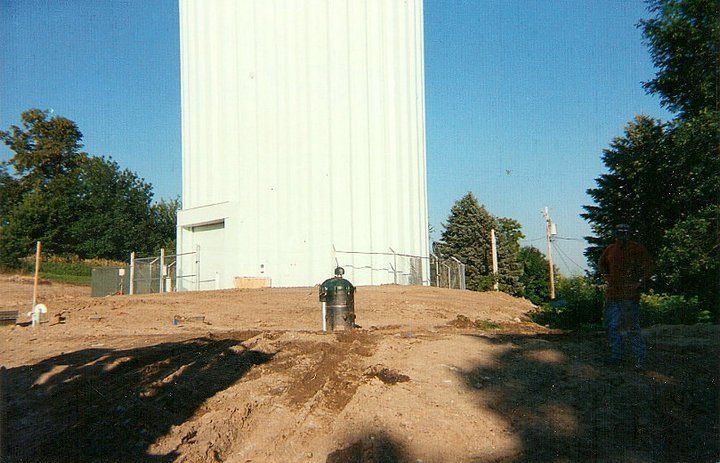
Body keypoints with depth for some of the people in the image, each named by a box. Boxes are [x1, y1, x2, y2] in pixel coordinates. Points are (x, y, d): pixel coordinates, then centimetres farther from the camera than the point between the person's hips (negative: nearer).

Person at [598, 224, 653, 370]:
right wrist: (606, 276, 14)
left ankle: (640, 359, 2)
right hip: (612, 294, 6)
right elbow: (601, 263, 29)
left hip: (630, 296, -6)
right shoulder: (610, 249, 11)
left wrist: (639, 283, -13)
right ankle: (616, 356, 23)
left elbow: (648, 267, -4)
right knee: (612, 327, 11)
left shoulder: (637, 248, -5)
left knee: (633, 328, -6)